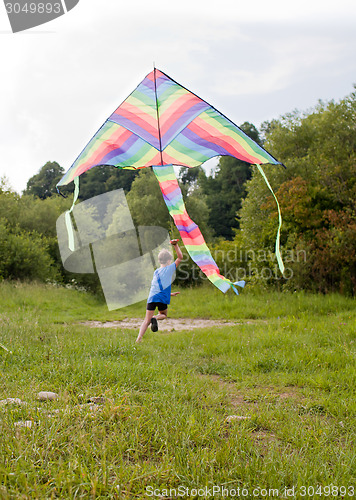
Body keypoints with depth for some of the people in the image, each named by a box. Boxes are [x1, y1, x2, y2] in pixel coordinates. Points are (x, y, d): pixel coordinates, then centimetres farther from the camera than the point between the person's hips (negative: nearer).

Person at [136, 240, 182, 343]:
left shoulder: (156, 272, 23)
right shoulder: (169, 269, 5)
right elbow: (180, 257, 6)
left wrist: (169, 294, 38)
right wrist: (176, 245, 5)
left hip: (151, 297, 4)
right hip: (162, 297, -4)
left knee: (147, 320, 4)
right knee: (163, 314, 20)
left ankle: (139, 338, -11)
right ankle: (155, 318, -13)